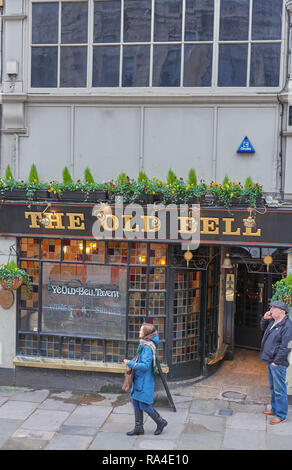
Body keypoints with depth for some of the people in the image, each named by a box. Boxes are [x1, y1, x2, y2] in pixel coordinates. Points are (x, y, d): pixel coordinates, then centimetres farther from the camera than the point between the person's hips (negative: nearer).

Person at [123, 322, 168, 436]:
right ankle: (139, 428, 20)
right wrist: (131, 362, 10)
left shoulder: (148, 347, -21)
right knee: (135, 402, 12)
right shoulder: (143, 345, 9)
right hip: (139, 379, 10)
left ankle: (161, 422, 16)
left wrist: (130, 363, -21)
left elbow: (145, 366, -25)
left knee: (143, 405, -2)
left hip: (145, 381, -10)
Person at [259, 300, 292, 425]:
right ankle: (274, 409, 32)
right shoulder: (273, 322, 9)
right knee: (273, 387, 20)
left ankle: (281, 415, 6)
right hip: (270, 361, 10)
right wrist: (265, 319, 10)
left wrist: (276, 362, -20)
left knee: (279, 389, -3)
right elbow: (263, 328, 31)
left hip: (278, 363, -10)